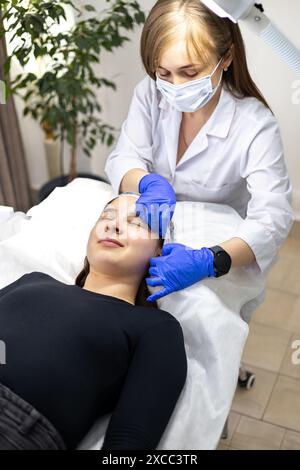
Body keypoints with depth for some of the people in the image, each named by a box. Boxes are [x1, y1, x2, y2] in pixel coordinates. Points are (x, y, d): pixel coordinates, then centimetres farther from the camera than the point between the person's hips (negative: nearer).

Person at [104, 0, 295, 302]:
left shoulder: (255, 124, -21)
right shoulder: (150, 93, -8)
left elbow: (272, 218, -30)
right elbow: (122, 160, -11)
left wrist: (210, 261, -48)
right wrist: (149, 183, -36)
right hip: (151, 240, 3)